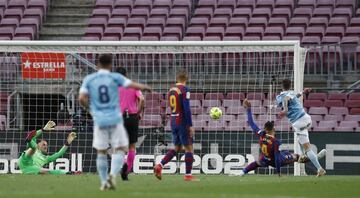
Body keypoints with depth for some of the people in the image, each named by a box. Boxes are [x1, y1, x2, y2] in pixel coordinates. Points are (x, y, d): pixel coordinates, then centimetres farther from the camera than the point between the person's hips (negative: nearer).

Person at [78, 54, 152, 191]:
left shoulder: (89, 79, 3)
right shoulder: (115, 78, -2)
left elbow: (82, 98, -4)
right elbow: (134, 85, -3)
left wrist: (89, 107, 16)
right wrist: (145, 87, 17)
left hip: (99, 120, 2)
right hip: (115, 119, -2)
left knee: (101, 152, 11)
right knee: (120, 150, 4)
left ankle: (104, 182, 9)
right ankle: (113, 174, -19)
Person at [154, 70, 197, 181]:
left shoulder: (171, 91, 11)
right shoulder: (185, 90, -12)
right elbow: (186, 108, -18)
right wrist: (190, 125, -17)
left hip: (173, 121, 7)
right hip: (183, 122, -7)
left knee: (177, 147, 15)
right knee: (189, 148, 1)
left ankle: (159, 166, 1)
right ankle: (188, 175, 0)